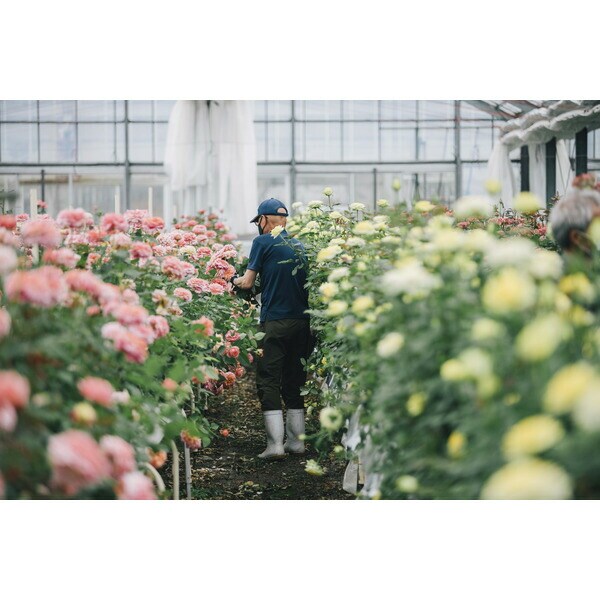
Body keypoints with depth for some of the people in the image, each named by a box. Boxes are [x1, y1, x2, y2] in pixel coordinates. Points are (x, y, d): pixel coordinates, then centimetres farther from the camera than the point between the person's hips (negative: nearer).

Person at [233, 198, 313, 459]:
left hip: (274, 321, -6)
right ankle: (296, 441, 16)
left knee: (269, 381, -1)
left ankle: (275, 444, -8)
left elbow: (248, 282, -4)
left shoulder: (263, 242, -5)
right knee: (294, 381, 14)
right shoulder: (299, 245, 11)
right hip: (301, 320, 6)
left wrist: (236, 281, 18)